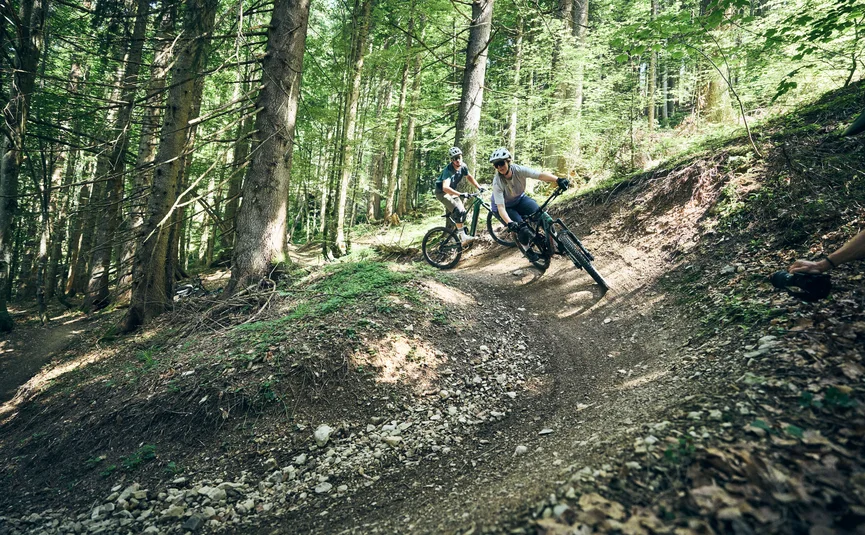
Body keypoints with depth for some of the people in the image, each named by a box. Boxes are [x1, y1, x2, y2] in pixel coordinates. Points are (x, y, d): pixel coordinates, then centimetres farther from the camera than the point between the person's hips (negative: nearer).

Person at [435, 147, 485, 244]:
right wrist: (460, 194, -54)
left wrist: (479, 187, 0)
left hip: (452, 192, 8)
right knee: (457, 210, -26)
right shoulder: (448, 170, -32)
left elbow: (469, 177, 11)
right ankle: (463, 237, -27)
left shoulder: (463, 166, -10)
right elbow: (445, 187, -45)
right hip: (442, 192, -8)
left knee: (463, 212, 1)